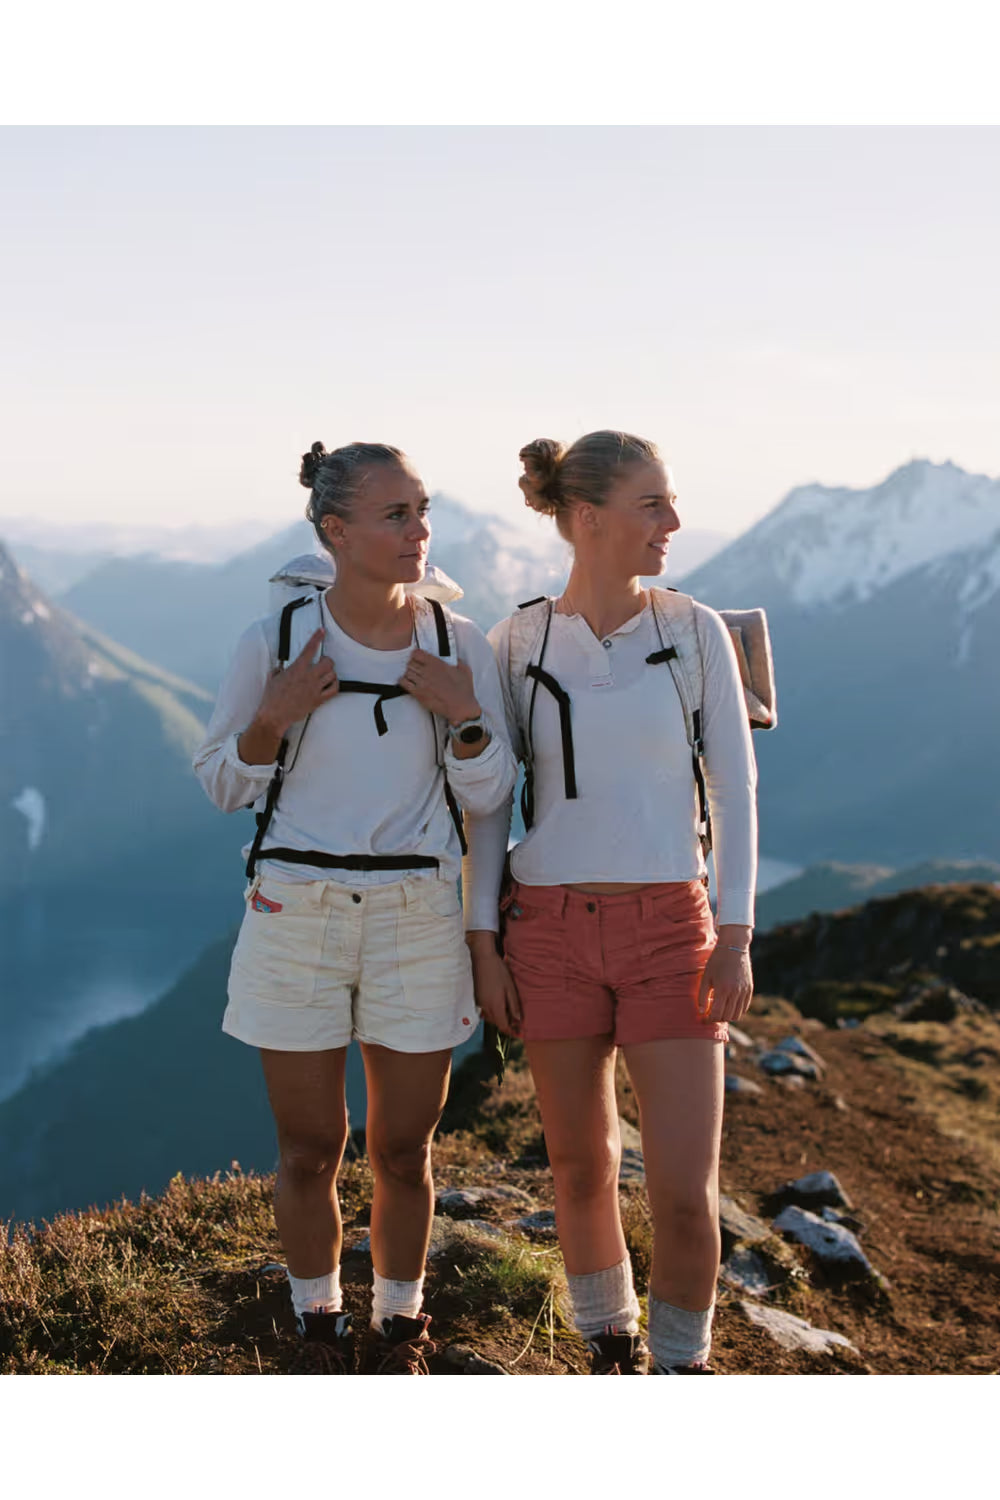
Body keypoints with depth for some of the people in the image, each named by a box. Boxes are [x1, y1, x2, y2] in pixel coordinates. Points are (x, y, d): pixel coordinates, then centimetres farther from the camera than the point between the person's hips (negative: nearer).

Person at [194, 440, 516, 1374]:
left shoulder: (459, 645, -2)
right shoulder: (276, 641, -6)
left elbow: (487, 798, 3)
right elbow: (222, 785, 3)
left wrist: (465, 717, -14)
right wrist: (273, 718, -15)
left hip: (418, 919, 1)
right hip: (296, 912, -1)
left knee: (402, 1152, 8)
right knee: (311, 1152, 7)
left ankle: (399, 1326, 30)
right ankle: (318, 1325, 30)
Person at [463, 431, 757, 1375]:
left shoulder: (696, 631, -2)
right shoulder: (516, 642, -1)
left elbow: (733, 788, -1)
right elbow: (488, 801, 3)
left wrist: (736, 939, -8)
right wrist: (483, 944, -2)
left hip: (668, 930, -1)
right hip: (553, 930, 1)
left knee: (686, 1193, -6)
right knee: (582, 1168, 11)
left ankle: (679, 1370, 18)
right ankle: (610, 1350, 35)